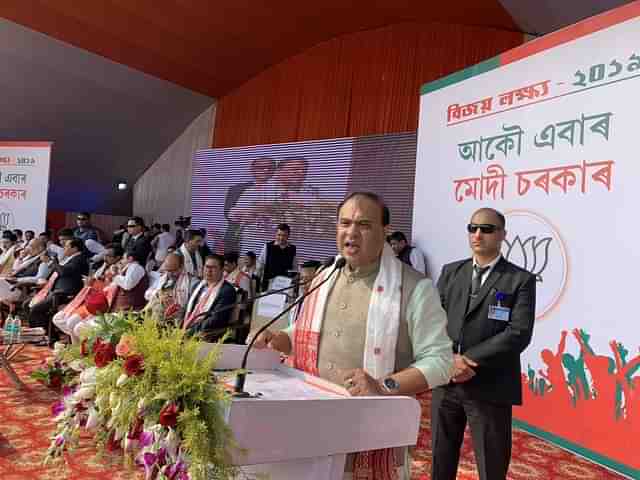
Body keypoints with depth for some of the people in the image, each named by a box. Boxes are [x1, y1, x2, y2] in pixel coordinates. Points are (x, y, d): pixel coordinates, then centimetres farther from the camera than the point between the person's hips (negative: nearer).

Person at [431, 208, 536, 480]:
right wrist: (449, 359, -14)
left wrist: (471, 359, -17)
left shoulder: (520, 280, -2)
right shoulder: (450, 272, 9)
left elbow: (519, 333, -13)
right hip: (445, 384, 4)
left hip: (490, 388, -3)